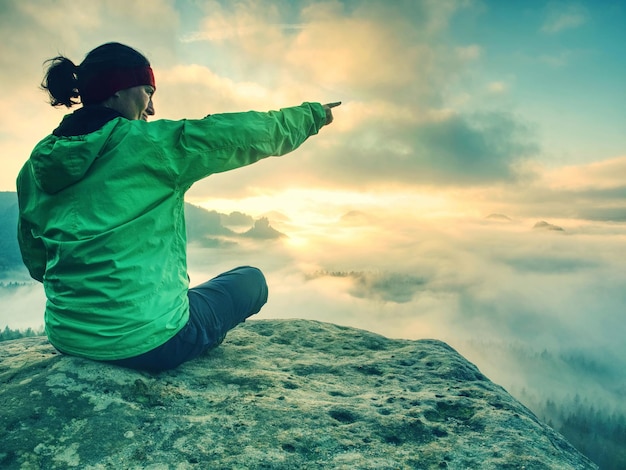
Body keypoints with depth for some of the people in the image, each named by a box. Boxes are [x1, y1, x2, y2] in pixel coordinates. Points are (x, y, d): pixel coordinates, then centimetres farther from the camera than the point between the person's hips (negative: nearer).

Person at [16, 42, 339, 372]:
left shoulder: (34, 167, 2)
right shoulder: (152, 143, -15)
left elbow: (37, 264, 11)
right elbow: (250, 133, -6)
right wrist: (312, 114, 11)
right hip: (148, 342, -7)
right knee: (251, 280, 17)